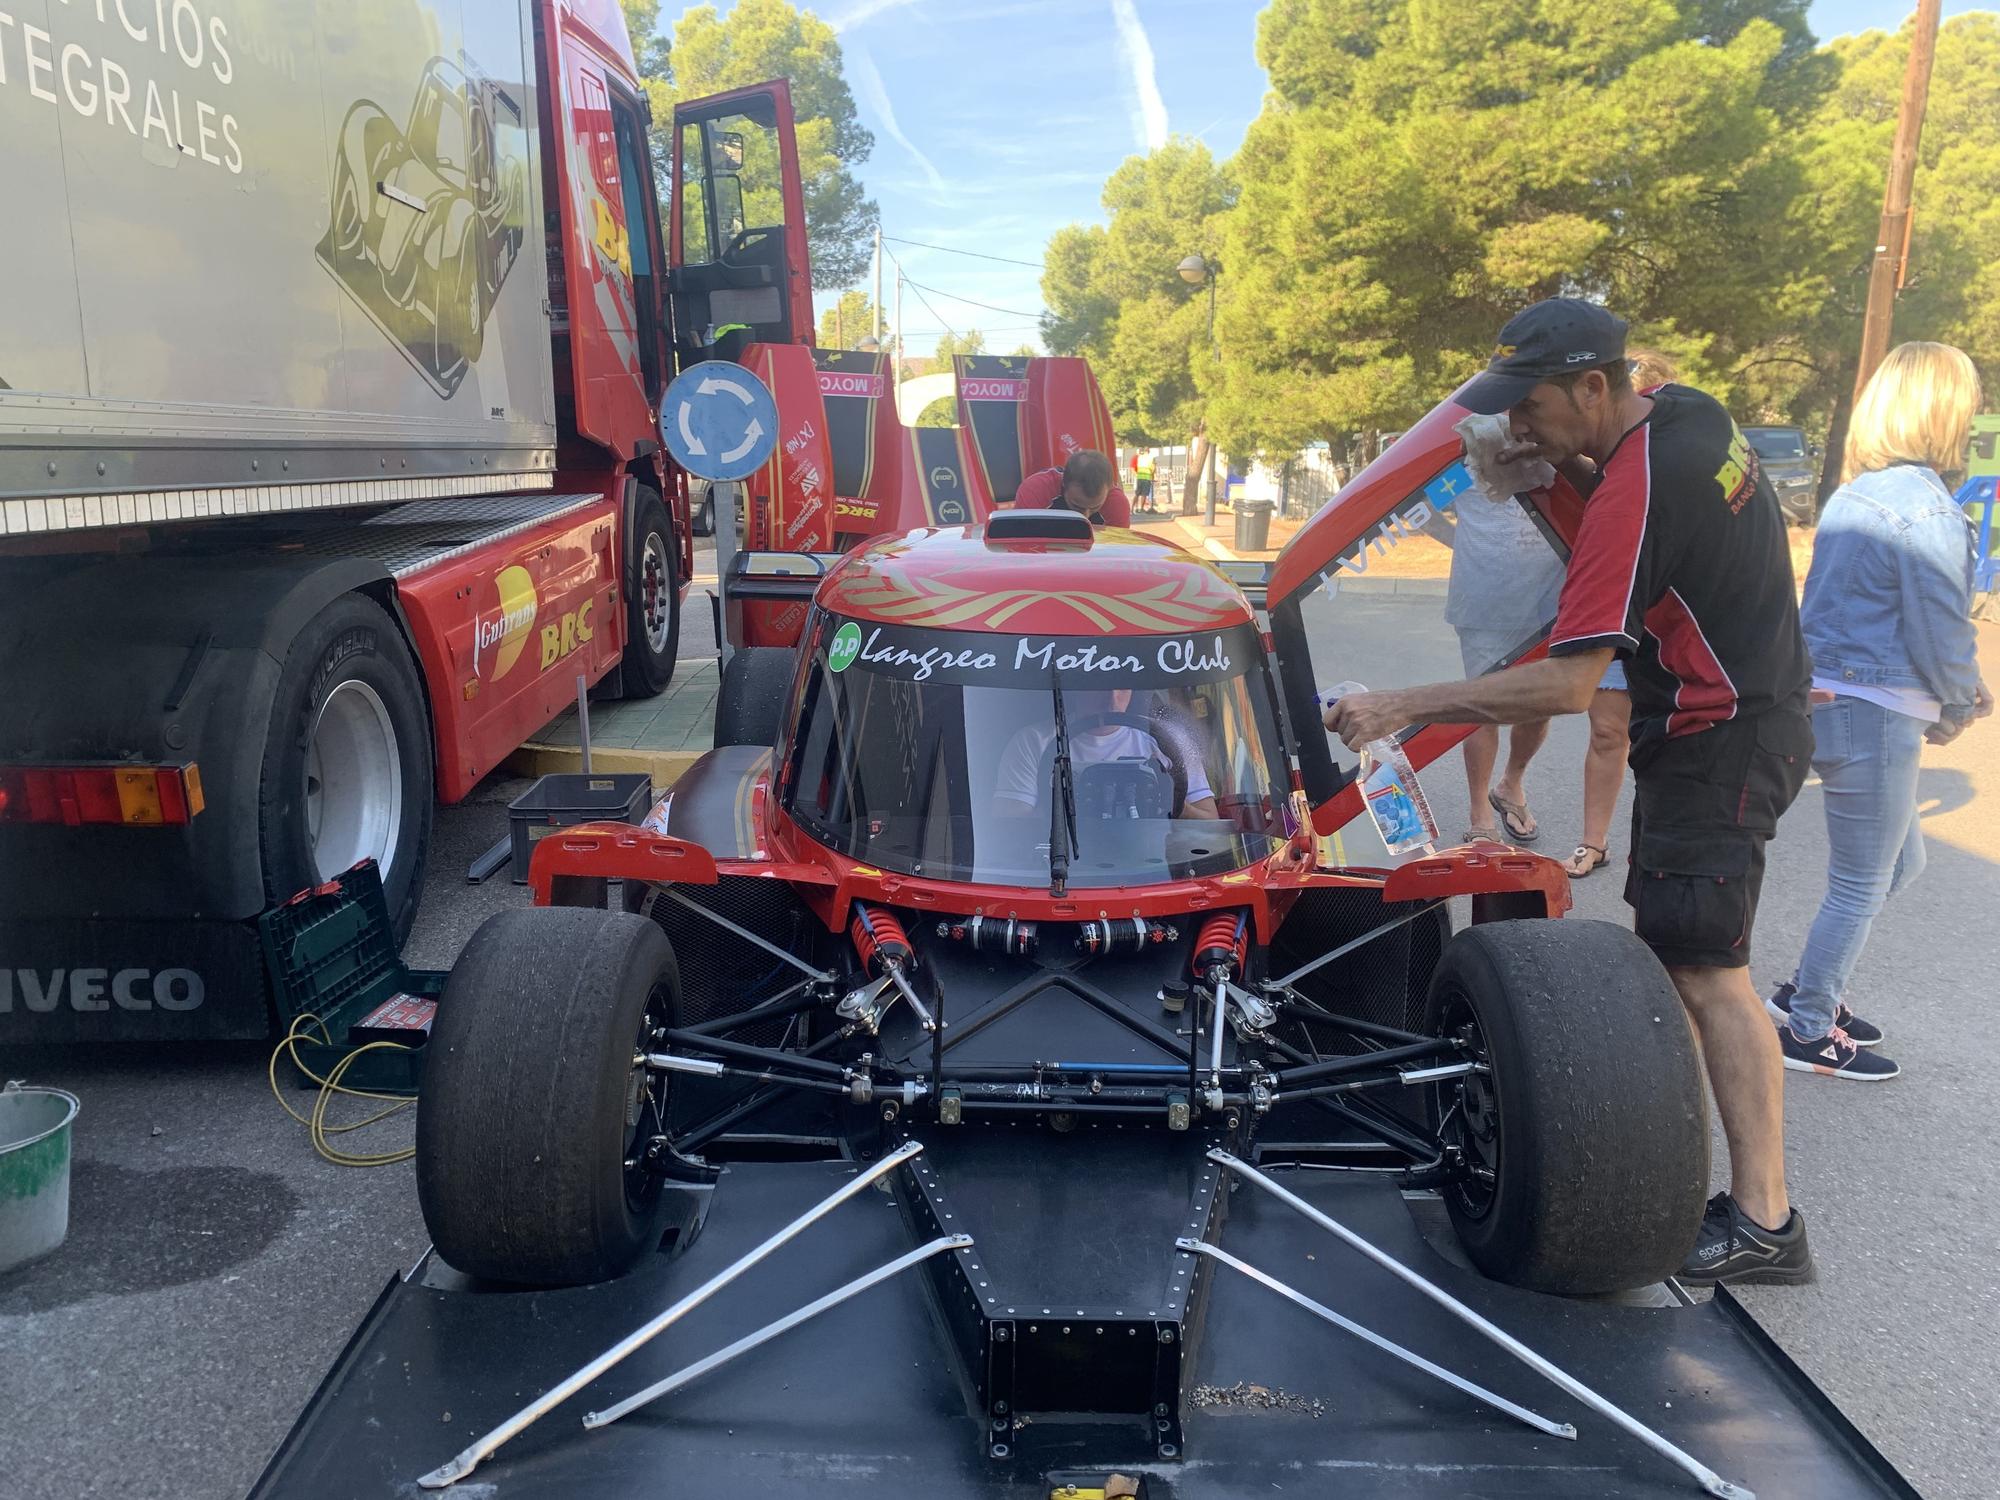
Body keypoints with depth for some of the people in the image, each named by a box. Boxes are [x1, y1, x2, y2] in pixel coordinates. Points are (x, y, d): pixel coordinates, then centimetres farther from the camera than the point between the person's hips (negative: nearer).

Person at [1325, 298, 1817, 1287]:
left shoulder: (1637, 486, -27)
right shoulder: (1687, 413, 1)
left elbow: (1565, 686, -30)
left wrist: (1401, 707, -27)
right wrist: (1562, 475, -1)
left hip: (1718, 743, -10)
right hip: (1730, 719, 10)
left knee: (1706, 970, -8)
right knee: (1663, 944, 16)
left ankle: (1764, 1221, 0)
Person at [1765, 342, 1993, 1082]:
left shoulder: (1851, 495, 9)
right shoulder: (1926, 507, -18)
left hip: (1827, 697, 9)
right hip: (1872, 716, -9)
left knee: (1899, 863, 23)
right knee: (1861, 885, 6)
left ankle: (1807, 990, 32)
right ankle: (1808, 1031, 20)